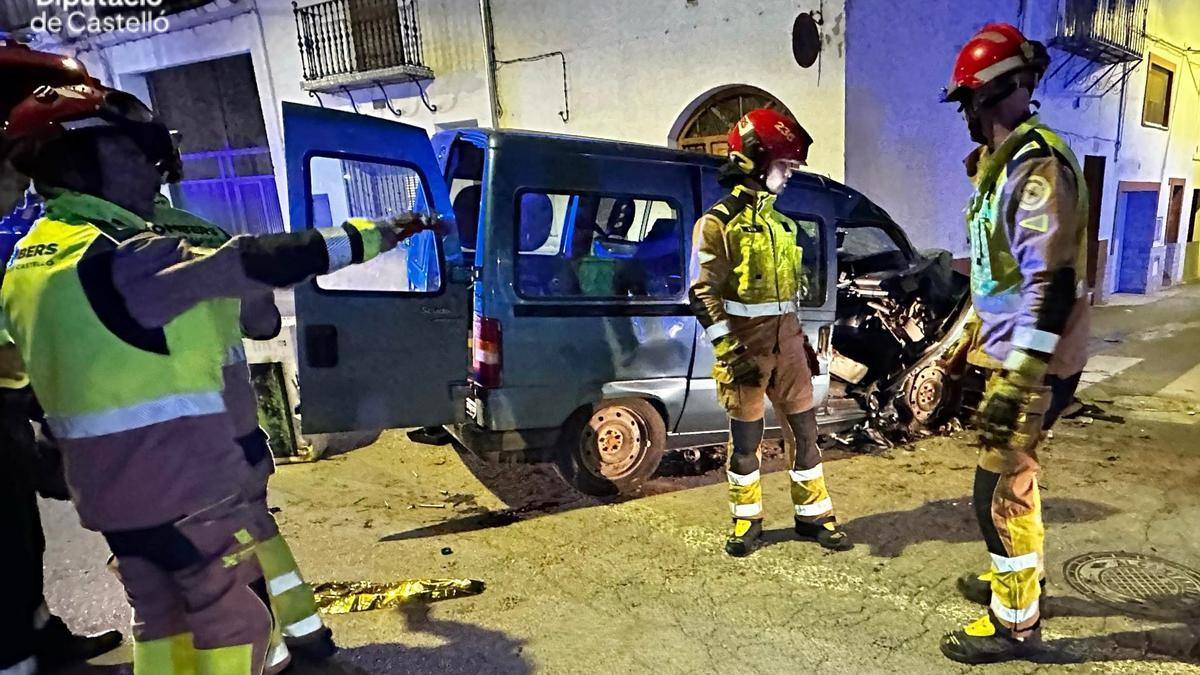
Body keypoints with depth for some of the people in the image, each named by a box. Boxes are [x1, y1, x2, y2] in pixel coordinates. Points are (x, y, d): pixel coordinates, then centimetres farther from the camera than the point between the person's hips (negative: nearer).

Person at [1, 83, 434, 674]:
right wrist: (365, 237, -28)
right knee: (236, 619, 6)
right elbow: (241, 266, -28)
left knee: (161, 615, 22)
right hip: (183, 483, -9)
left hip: (106, 487, 9)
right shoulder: (116, 258, -21)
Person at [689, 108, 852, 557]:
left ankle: (813, 515, 24)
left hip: (786, 338, 7)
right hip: (745, 340, -6)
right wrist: (728, 350, -20)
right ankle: (747, 521, 20)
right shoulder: (718, 223, -8)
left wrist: (801, 339, 18)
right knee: (746, 436, 4)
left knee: (805, 429, 10)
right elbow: (704, 295, -14)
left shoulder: (781, 224, 15)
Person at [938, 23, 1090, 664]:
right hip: (1011, 355, 10)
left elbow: (1053, 283, -26)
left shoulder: (1038, 164, -19)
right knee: (1010, 475, 21)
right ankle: (1017, 578, 39)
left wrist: (1017, 383, -28)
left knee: (1000, 490, -1)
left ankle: (1015, 621, 16)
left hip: (1035, 364, -10)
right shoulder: (1003, 165, 13)